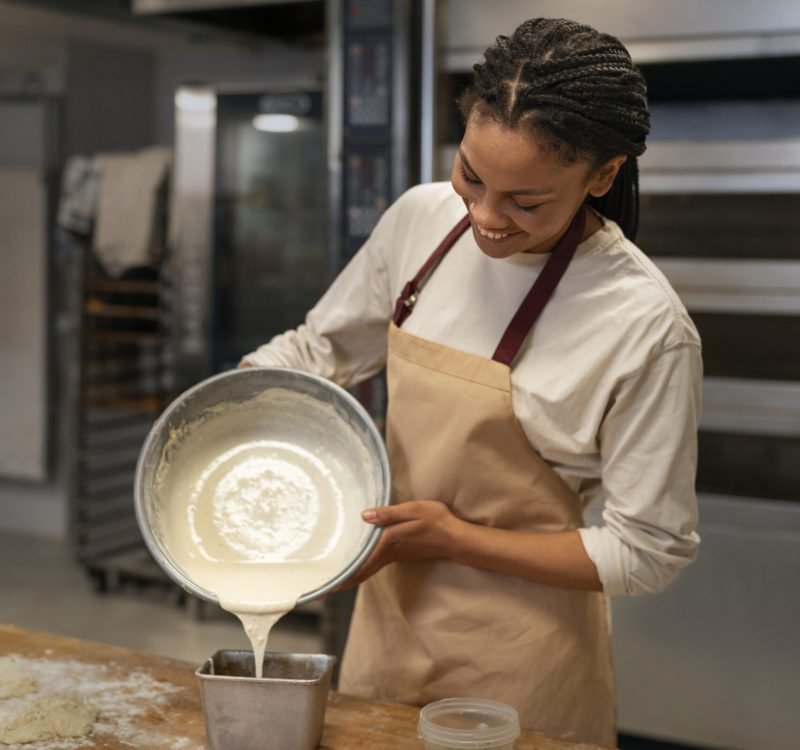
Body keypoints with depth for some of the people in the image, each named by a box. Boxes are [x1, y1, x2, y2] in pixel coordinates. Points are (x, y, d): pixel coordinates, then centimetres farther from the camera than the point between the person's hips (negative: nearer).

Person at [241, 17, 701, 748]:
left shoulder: (646, 326, -23)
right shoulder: (422, 217, -7)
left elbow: (648, 551, -15)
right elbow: (321, 347, 10)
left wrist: (451, 537, -19)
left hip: (515, 657, -5)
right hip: (387, 613, 5)